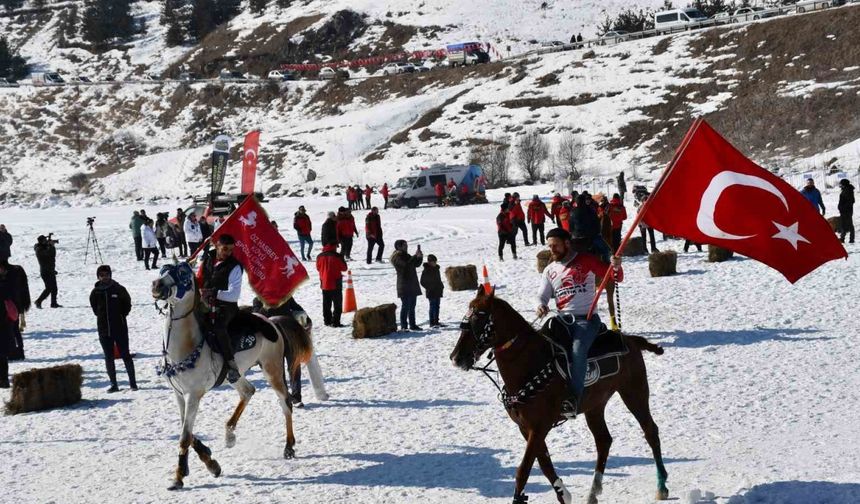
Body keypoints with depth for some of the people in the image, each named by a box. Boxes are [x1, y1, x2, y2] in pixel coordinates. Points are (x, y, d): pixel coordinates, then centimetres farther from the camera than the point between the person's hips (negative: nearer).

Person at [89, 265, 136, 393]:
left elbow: (127, 303, 6)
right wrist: (100, 315, 7)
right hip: (104, 329, 3)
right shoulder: (96, 292, 1)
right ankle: (113, 384, 11)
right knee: (109, 357, 5)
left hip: (120, 328, -3)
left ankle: (132, 382, 7)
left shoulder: (118, 289, -6)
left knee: (125, 355, 1)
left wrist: (122, 315, 1)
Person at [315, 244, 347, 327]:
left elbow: (318, 268, 11)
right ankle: (335, 322, -5)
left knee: (326, 304, 16)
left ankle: (327, 320, 21)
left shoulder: (320, 257, -2)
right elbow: (344, 268, -6)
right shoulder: (337, 257, -16)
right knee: (337, 304, 1)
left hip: (324, 284, 5)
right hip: (336, 284, -5)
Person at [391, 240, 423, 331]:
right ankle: (403, 326, -9)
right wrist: (415, 256, -22)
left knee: (412, 306, 13)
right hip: (404, 285, -9)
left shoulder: (406, 256, 18)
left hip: (412, 285, 9)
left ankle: (412, 325, 19)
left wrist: (420, 257, 2)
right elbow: (406, 264, -25)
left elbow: (416, 264, 20)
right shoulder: (397, 257, -10)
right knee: (406, 306, -11)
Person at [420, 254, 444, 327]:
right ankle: (432, 322, -1)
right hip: (431, 293, -7)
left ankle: (436, 321, 18)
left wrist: (441, 286, 10)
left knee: (437, 306, 11)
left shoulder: (436, 268, 10)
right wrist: (429, 288, -15)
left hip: (438, 291, 7)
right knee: (433, 307, -5)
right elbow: (423, 282, -10)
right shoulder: (426, 271, -12)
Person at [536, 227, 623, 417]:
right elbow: (543, 296, 14)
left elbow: (616, 278, 1)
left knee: (578, 348, -33)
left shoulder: (586, 261, 3)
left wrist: (616, 267, -23)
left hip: (586, 318, -5)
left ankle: (573, 398, -40)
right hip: (562, 318, 5)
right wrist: (541, 305, -11)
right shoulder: (550, 271, 16)